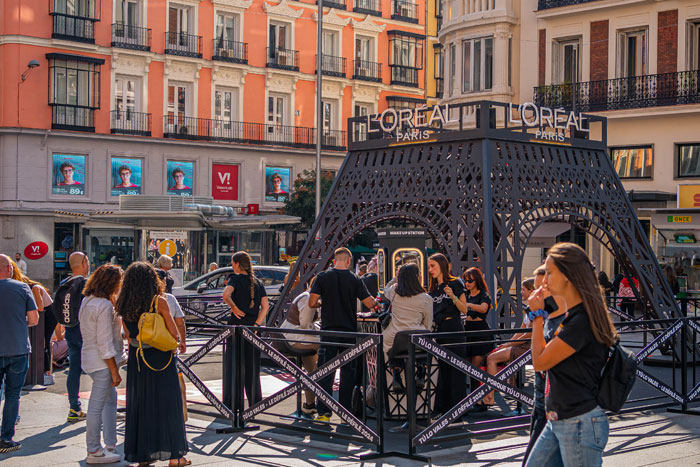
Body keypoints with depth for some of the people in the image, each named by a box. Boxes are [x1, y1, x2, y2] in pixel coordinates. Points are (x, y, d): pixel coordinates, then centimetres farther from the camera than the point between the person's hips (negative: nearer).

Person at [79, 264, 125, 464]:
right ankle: (94, 452, 6)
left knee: (110, 399, 20)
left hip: (90, 358, 10)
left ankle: (110, 444, 26)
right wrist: (115, 371, -17)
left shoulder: (87, 301, 10)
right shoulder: (104, 306, -20)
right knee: (97, 406, -2)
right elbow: (104, 343, -22)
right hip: (102, 362, -10)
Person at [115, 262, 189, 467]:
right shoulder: (159, 302, -12)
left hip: (137, 360, 4)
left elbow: (128, 336, 7)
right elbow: (174, 334, -9)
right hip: (160, 359, -4)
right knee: (166, 404, 4)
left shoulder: (124, 306, 1)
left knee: (140, 405, 12)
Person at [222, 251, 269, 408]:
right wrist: (256, 324, -3)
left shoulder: (235, 279, -7)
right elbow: (265, 306, 2)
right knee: (252, 366, 12)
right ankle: (255, 400, 15)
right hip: (253, 326, 5)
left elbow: (226, 294, -27)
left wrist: (234, 307, -11)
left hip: (237, 324, -5)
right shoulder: (258, 282, 10)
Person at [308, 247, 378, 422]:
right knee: (348, 372, 10)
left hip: (329, 330, -1)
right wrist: (377, 302, 19)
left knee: (325, 372, 1)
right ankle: (346, 410, 13)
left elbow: (312, 303, -6)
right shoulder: (355, 279, -2)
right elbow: (370, 304, -4)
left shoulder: (323, 277, -3)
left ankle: (324, 412, -4)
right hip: (349, 330, 1)